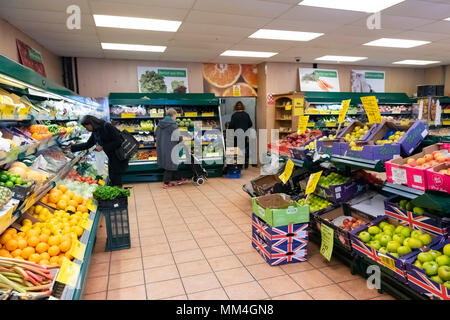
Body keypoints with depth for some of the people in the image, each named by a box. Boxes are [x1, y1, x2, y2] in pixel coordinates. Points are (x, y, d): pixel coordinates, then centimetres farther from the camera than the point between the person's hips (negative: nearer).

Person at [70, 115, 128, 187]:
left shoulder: (106, 126, -16)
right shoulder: (95, 132, 8)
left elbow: (118, 141, -19)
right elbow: (87, 144, 18)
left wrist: (102, 147, -17)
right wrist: (72, 147, 15)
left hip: (119, 156, -9)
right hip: (111, 157, 9)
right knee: (112, 181, 12)